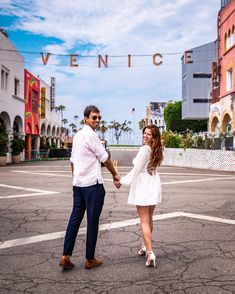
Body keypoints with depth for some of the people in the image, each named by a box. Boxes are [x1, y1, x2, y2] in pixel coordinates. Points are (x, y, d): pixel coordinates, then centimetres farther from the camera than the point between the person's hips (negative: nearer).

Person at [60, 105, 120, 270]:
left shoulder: (77, 135, 14)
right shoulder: (91, 135, -12)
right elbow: (104, 158, -6)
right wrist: (115, 174, 7)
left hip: (77, 183, 8)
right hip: (92, 184, -8)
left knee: (75, 218, 10)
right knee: (92, 221, 2)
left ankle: (66, 256, 10)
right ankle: (90, 259, 12)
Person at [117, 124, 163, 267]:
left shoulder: (144, 149, -16)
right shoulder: (157, 150, 7)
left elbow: (136, 170, -14)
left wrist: (122, 181, -5)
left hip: (143, 185, -8)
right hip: (154, 185, 8)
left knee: (144, 221, -5)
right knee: (149, 218, 20)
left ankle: (150, 253, -9)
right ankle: (146, 245, 35)